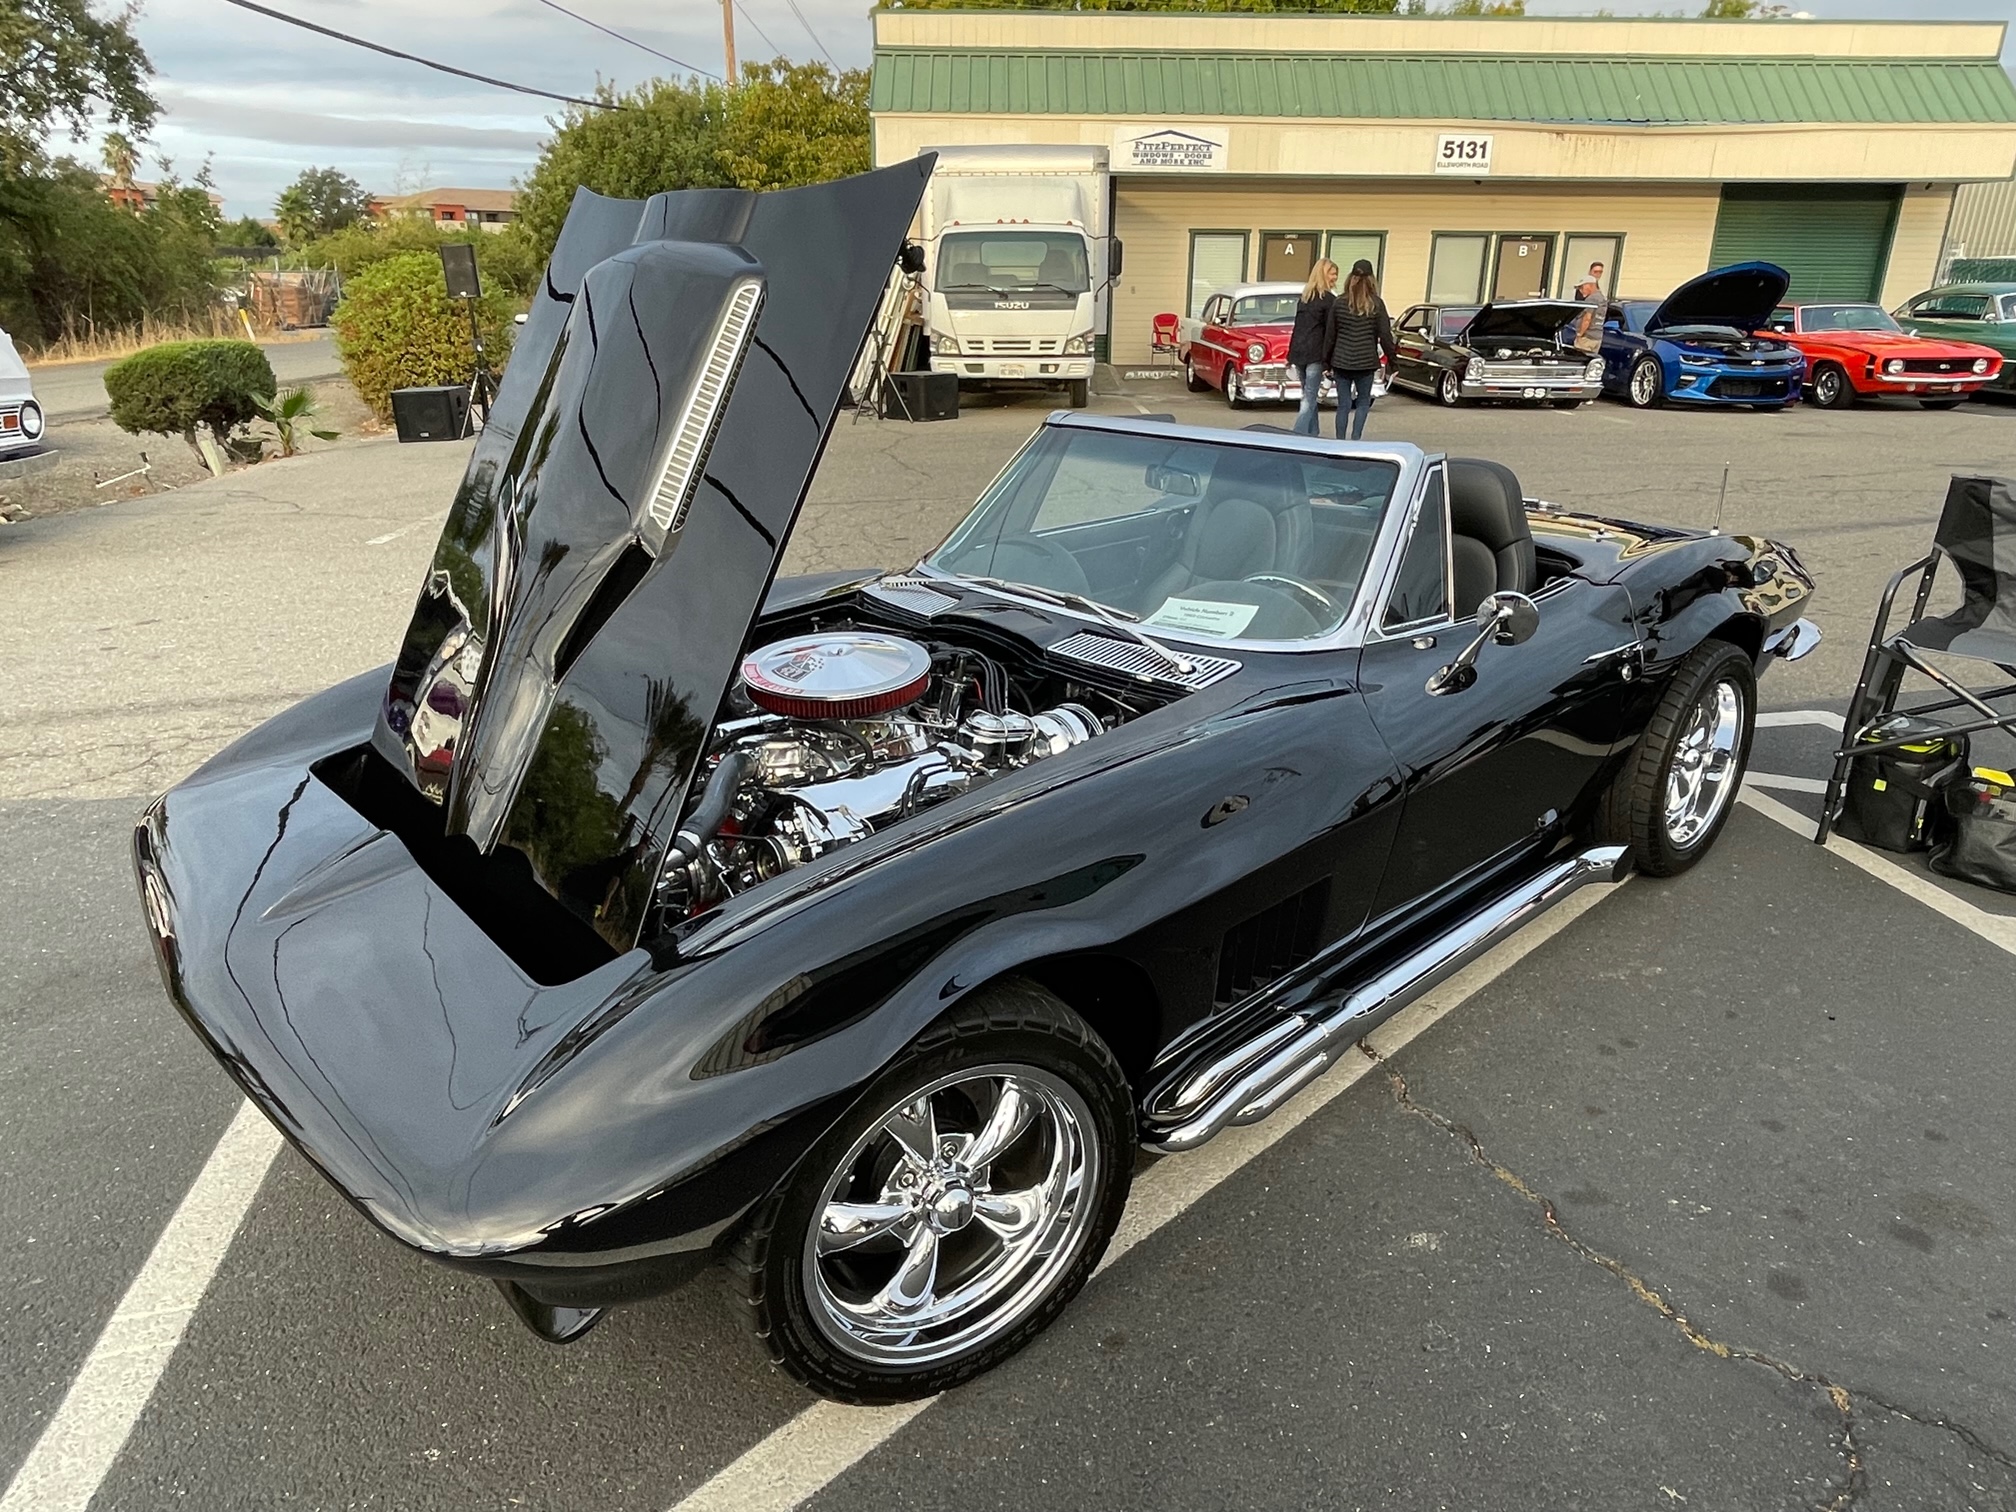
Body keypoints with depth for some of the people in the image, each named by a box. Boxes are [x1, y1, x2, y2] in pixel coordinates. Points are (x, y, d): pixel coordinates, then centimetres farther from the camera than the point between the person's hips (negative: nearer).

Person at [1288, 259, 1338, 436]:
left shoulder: (1304, 297, 14)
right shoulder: (1329, 300, -8)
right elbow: (1331, 332, -9)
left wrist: (1290, 355, 20)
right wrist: (1329, 360, -6)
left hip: (1298, 353, 7)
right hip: (1315, 354, -7)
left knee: (1309, 397, 15)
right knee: (1309, 401, -7)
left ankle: (1312, 438, 19)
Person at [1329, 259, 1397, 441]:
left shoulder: (1340, 302, -2)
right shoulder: (1376, 304, -4)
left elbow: (1330, 334, 2)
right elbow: (1385, 334, -2)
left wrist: (1328, 360, 10)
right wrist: (1392, 356, 10)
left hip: (1341, 360, 1)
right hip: (1366, 361, -1)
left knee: (1343, 405, 7)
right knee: (1363, 402, 13)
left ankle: (1340, 441, 8)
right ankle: (1355, 438, 2)